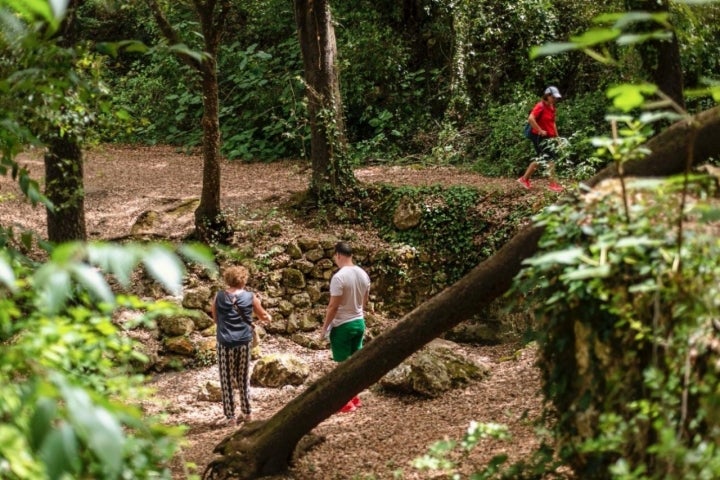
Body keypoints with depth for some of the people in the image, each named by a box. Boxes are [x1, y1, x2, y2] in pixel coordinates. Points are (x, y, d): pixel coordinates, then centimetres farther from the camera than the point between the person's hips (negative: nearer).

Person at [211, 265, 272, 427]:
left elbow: (216, 319, 11)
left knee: (227, 380, 4)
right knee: (243, 379, 15)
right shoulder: (250, 297, 0)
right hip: (244, 342, 2)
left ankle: (230, 416, 4)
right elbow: (264, 316, 16)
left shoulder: (219, 297, -2)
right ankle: (247, 413, 22)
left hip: (225, 343, -2)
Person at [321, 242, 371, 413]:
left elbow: (333, 306, -19)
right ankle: (354, 397, 25)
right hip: (359, 323, 7)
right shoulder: (363, 274, 2)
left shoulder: (339, 277, -21)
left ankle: (347, 402, 7)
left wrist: (325, 327, -9)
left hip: (342, 326, -7)